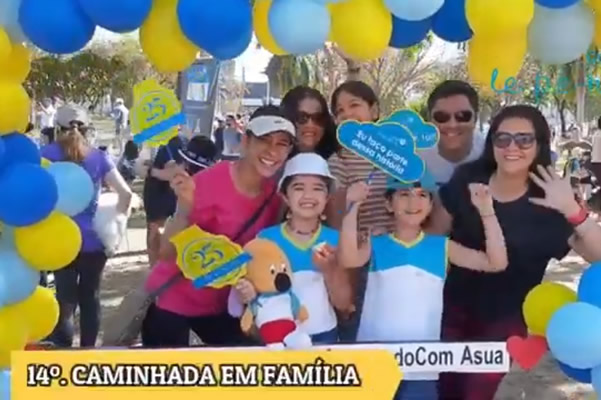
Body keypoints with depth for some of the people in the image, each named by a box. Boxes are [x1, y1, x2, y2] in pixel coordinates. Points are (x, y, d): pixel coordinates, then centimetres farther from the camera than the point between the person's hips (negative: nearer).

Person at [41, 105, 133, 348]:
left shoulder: (48, 153, 0)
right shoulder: (98, 156, 5)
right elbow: (125, 193, -2)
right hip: (94, 241, 2)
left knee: (65, 300, 2)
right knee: (90, 298, 12)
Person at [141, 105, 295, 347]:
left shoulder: (275, 193, -6)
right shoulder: (209, 182, -23)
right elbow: (167, 253, -22)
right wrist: (184, 210, -37)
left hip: (222, 304, 5)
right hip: (174, 302, -5)